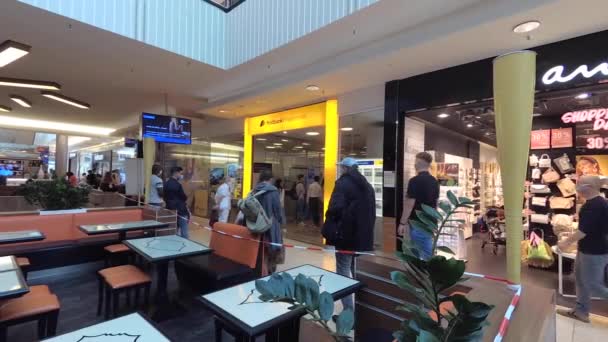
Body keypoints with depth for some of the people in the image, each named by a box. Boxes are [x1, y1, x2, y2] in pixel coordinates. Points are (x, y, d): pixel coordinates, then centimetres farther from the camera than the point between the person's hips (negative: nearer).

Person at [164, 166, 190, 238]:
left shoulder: (166, 184, 7)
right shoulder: (177, 184, -18)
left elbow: (165, 196, 12)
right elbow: (184, 197, -13)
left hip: (170, 209, 8)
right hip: (180, 210, -8)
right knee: (184, 232, -1)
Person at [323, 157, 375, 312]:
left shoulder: (343, 183, -12)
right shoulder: (367, 186, 13)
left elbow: (335, 208, -25)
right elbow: (372, 211, 18)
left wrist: (328, 230, -14)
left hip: (346, 234, -8)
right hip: (364, 235, 8)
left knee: (344, 273, 3)